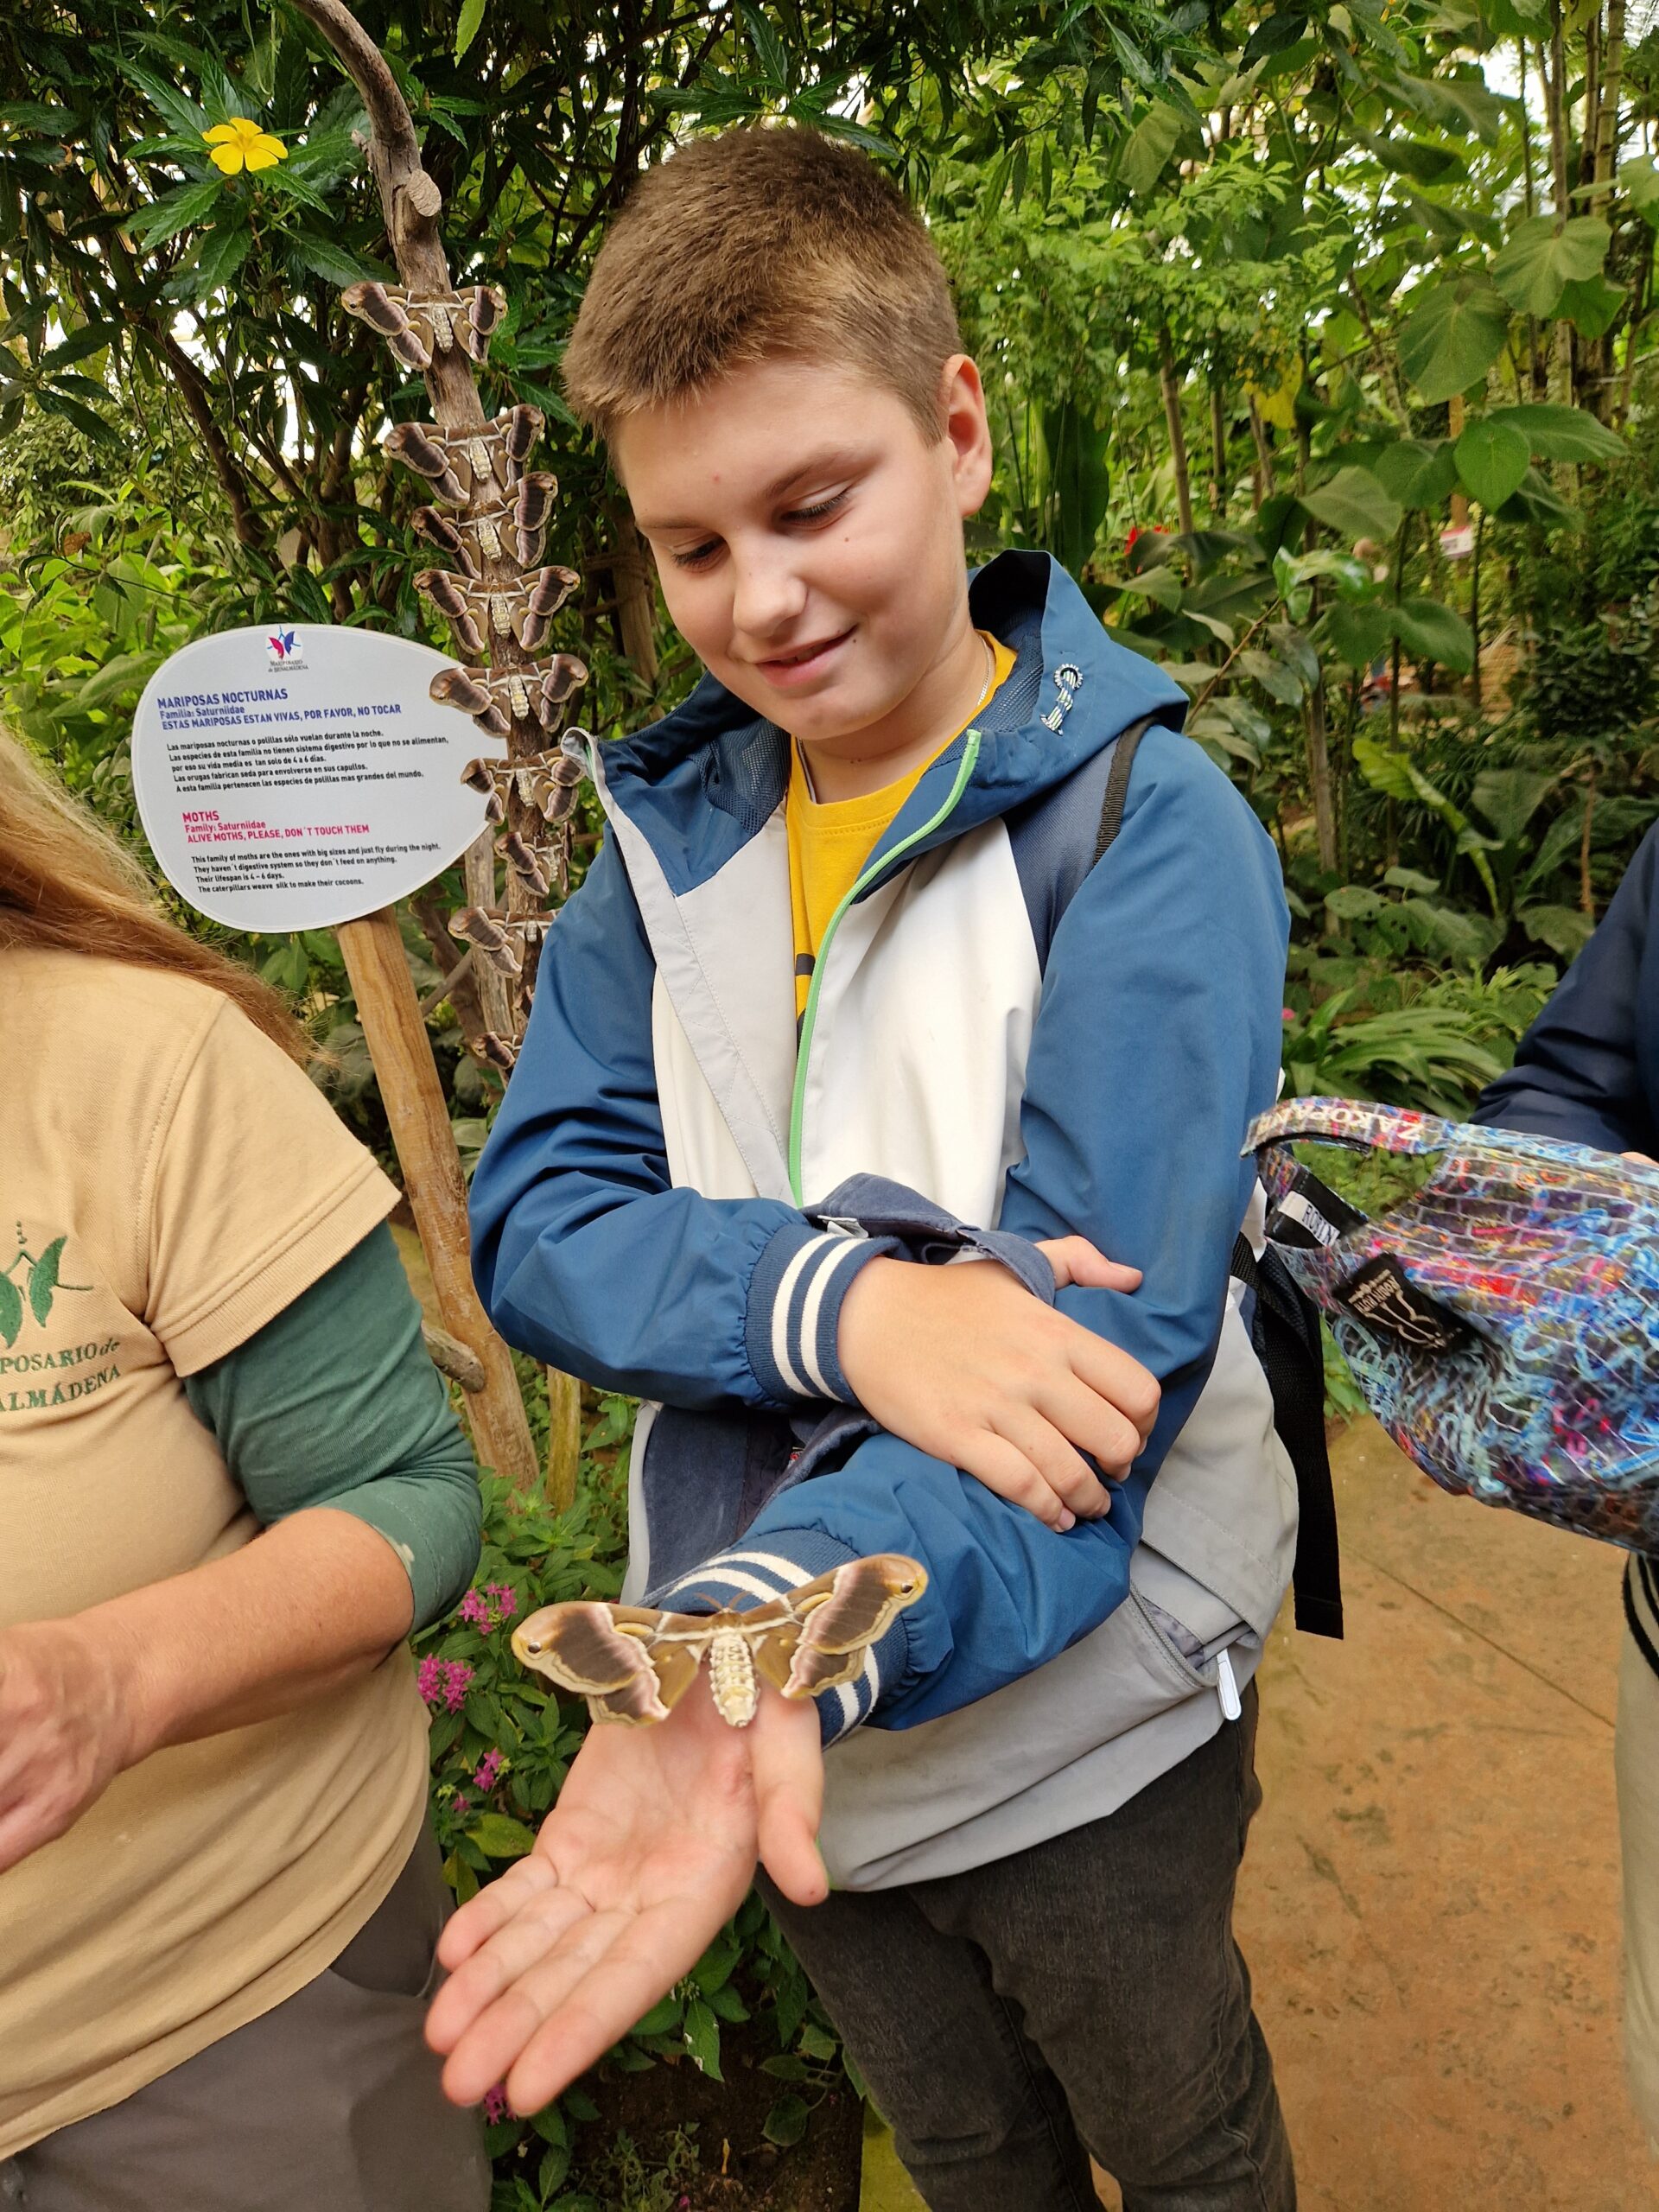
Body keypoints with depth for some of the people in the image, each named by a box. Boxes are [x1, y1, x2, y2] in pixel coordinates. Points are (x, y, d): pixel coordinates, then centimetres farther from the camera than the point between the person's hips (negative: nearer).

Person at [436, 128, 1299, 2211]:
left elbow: (1097, 1323, -27)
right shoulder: (670, 833, -3)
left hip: (1082, 1723, -3)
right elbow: (537, 1217, -10)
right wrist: (839, 1298, -30)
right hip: (788, 1726, 4)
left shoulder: (1145, 826, -18)